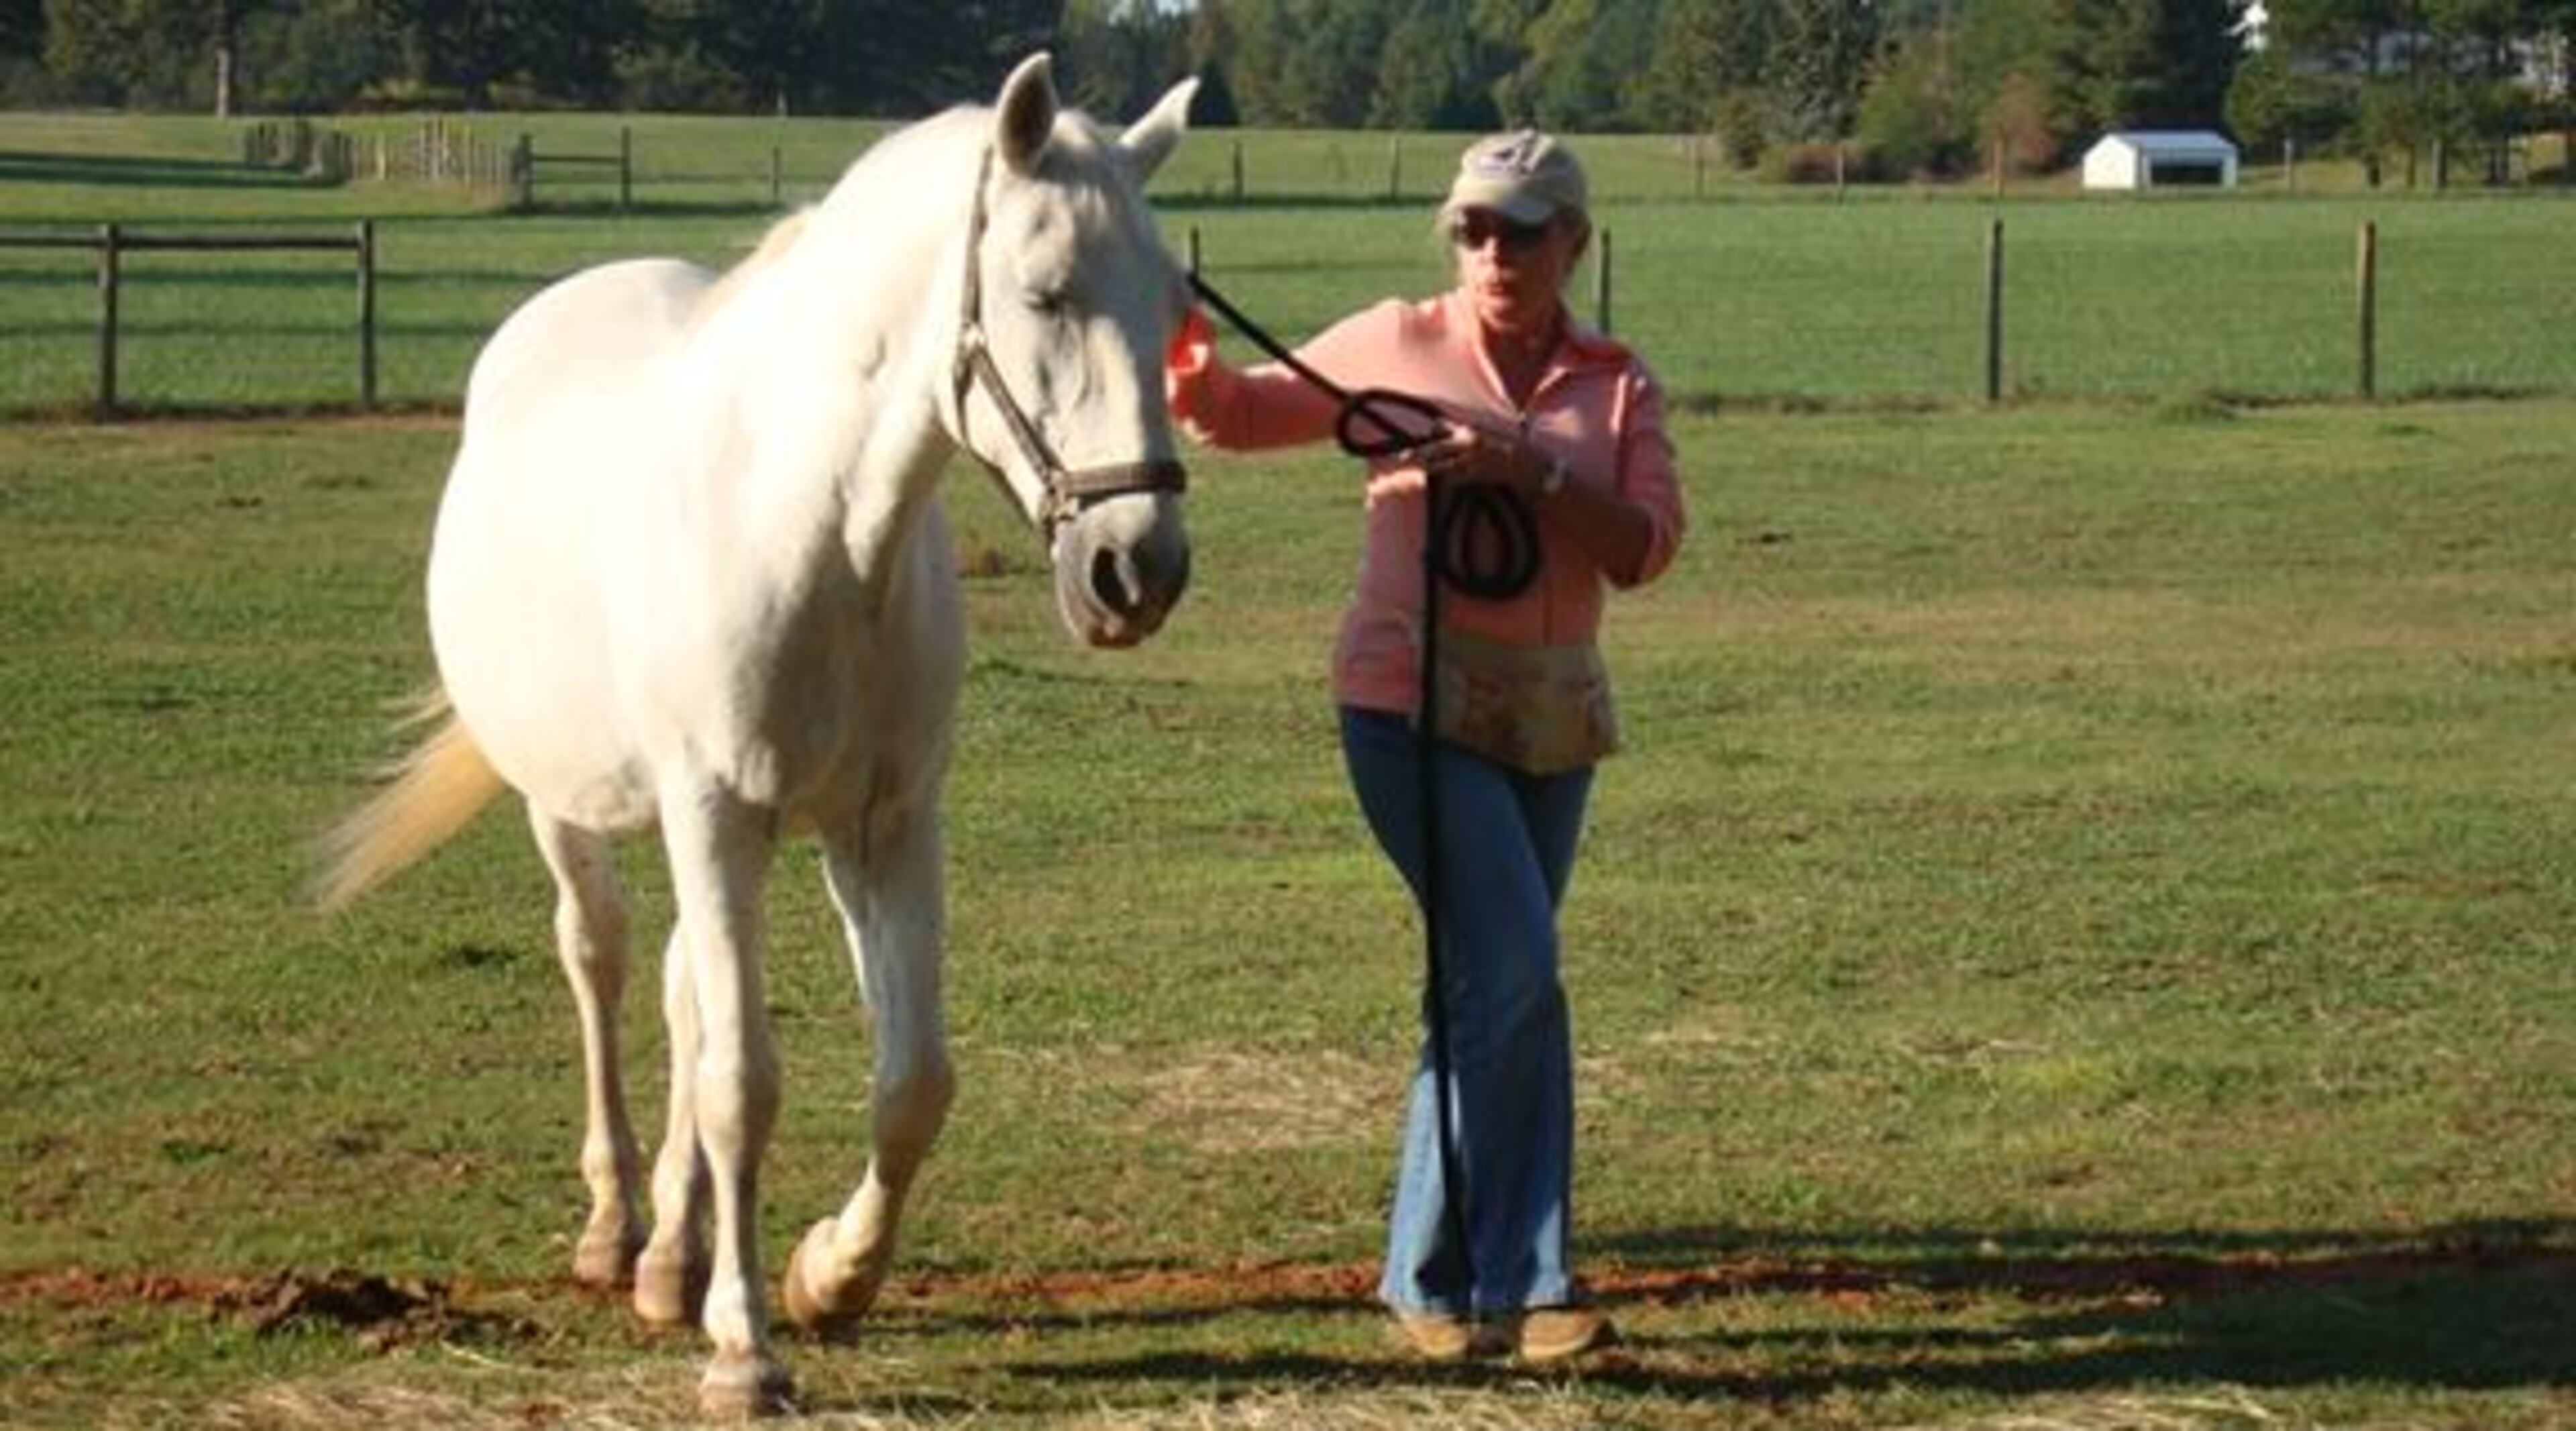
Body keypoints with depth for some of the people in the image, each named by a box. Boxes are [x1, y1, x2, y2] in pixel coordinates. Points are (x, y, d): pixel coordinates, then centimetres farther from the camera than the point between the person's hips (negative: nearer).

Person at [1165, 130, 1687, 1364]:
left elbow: (1646, 547, -7)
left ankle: (1438, 1275, 19)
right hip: (1415, 704, -4)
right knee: (1514, 970, -15)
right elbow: (1237, 415, 8)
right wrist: (1191, 367, -15)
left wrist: (1528, 470, -20)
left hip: (1552, 718, 4)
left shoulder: (1616, 385, 5)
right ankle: (1521, 1279, -9)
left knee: (1490, 989, 10)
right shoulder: (1397, 347, 0)